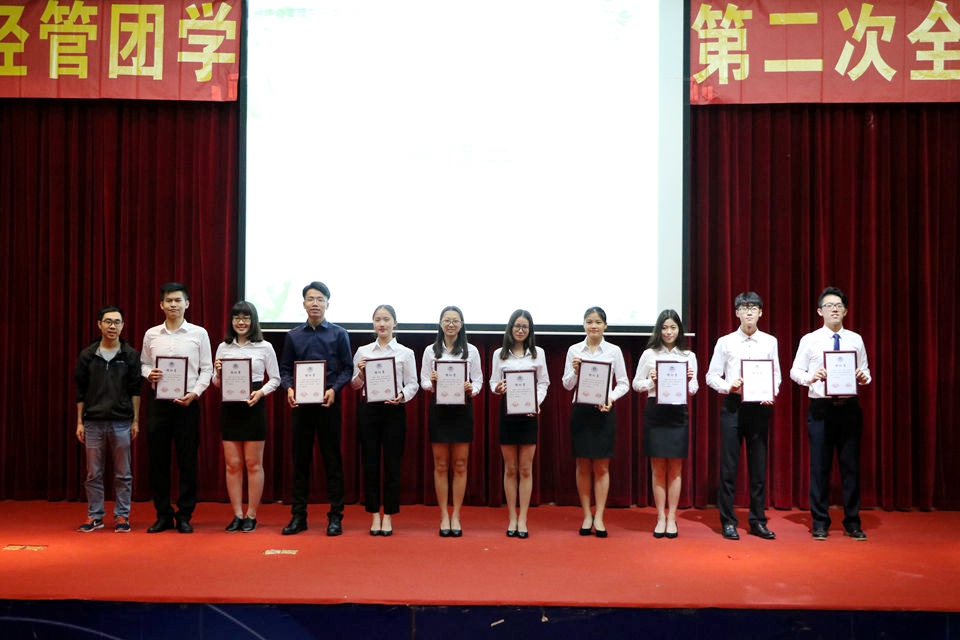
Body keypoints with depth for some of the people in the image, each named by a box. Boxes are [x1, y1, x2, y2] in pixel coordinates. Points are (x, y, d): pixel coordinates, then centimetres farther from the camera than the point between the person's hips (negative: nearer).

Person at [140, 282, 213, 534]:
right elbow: (143, 364, 15)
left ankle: (184, 516, 12)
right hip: (158, 402, 2)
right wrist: (149, 374, -8)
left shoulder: (199, 334, 2)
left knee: (187, 461, 1)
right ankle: (163, 515, 17)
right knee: (158, 460, 6)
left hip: (187, 403, -2)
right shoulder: (151, 335, 8)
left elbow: (207, 369, 1)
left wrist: (195, 393, -12)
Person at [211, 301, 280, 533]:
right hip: (229, 407, 3)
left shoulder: (264, 347, 0)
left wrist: (261, 392, -14)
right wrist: (217, 372, -9)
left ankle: (251, 516, 10)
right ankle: (237, 515, 11)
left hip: (254, 407, -3)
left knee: (253, 463, 2)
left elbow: (275, 379, 3)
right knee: (232, 464, 4)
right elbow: (216, 383, 12)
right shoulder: (223, 347, 8)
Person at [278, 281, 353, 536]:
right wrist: (289, 388, -10)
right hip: (300, 403, 2)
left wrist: (334, 389, -15)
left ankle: (335, 517, 9)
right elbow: (285, 368, 9)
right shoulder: (293, 335, 10)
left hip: (328, 403, -2)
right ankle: (298, 516, 13)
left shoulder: (339, 334, 3)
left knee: (332, 460, 2)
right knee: (300, 459, 6)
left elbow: (347, 368, 1)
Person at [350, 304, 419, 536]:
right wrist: (361, 373, -10)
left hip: (394, 410, -2)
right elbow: (354, 385, 10)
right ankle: (375, 515, 13)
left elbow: (412, 384, 1)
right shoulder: (362, 351, 9)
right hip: (368, 409, 2)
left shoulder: (405, 353, 4)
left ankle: (388, 516, 11)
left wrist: (402, 396, -18)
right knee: (370, 463, 4)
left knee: (392, 463, 1)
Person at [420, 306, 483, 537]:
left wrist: (471, 389, -17)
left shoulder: (471, 351, 4)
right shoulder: (431, 351, 5)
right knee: (441, 465, 4)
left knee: (460, 465, 3)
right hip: (439, 409, 0)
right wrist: (431, 383, -17)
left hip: (462, 409, 0)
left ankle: (456, 516, 12)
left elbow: (478, 380, 4)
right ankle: (443, 516, 11)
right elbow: (423, 381, 4)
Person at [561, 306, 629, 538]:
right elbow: (567, 384, 5)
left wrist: (611, 398, -13)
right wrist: (574, 371, -14)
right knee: (583, 466, 6)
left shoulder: (614, 351, 2)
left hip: (604, 411, -1)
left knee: (602, 466, 2)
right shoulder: (574, 350, 4)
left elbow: (623, 384, 4)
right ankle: (586, 515, 16)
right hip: (581, 411, 1)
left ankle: (599, 517, 10)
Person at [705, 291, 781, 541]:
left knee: (759, 466, 6)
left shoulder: (770, 342, 8)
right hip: (732, 406, -1)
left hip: (760, 408, 1)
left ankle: (758, 521, 16)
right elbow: (711, 375, 4)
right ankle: (728, 522, 9)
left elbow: (776, 375, 9)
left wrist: (771, 394, -9)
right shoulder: (725, 342, 4)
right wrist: (728, 386, -13)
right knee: (728, 466, 0)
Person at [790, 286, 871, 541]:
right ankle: (820, 522, 13)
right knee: (819, 466, 3)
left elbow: (866, 372, 9)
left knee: (851, 465, 6)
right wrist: (810, 377, -17)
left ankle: (852, 522, 17)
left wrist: (864, 377, -13)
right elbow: (795, 371, 3)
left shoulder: (856, 340, 8)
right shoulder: (809, 340, 3)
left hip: (849, 408, 1)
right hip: (820, 408, -1)